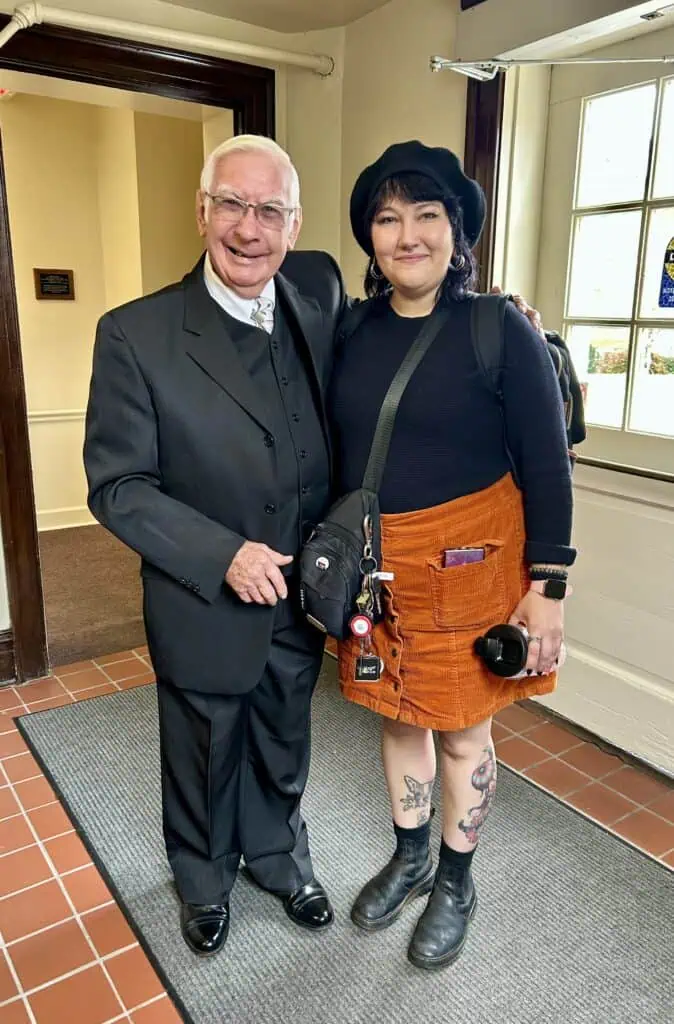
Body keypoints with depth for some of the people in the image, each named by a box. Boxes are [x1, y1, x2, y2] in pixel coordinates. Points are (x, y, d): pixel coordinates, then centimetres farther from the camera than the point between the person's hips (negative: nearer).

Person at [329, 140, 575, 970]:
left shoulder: (500, 332, -11)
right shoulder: (352, 330, 1)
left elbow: (547, 469, -9)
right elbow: (338, 451, 8)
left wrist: (547, 588, -10)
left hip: (469, 565, -4)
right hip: (374, 566, 4)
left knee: (462, 731, 13)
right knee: (398, 717, 20)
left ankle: (455, 883, 39)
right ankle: (409, 858, 45)